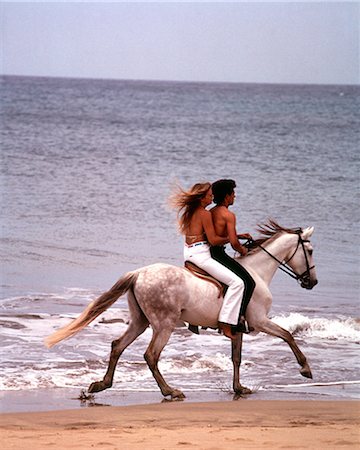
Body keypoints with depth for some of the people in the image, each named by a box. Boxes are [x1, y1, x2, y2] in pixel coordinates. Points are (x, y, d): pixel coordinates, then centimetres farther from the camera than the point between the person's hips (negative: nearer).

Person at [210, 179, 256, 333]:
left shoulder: (210, 212, 16)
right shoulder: (228, 215, -11)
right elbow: (233, 243, -16)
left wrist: (238, 236, 27)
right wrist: (242, 250, 5)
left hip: (207, 254, 9)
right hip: (218, 255, -9)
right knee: (248, 282, -6)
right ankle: (240, 317, -13)